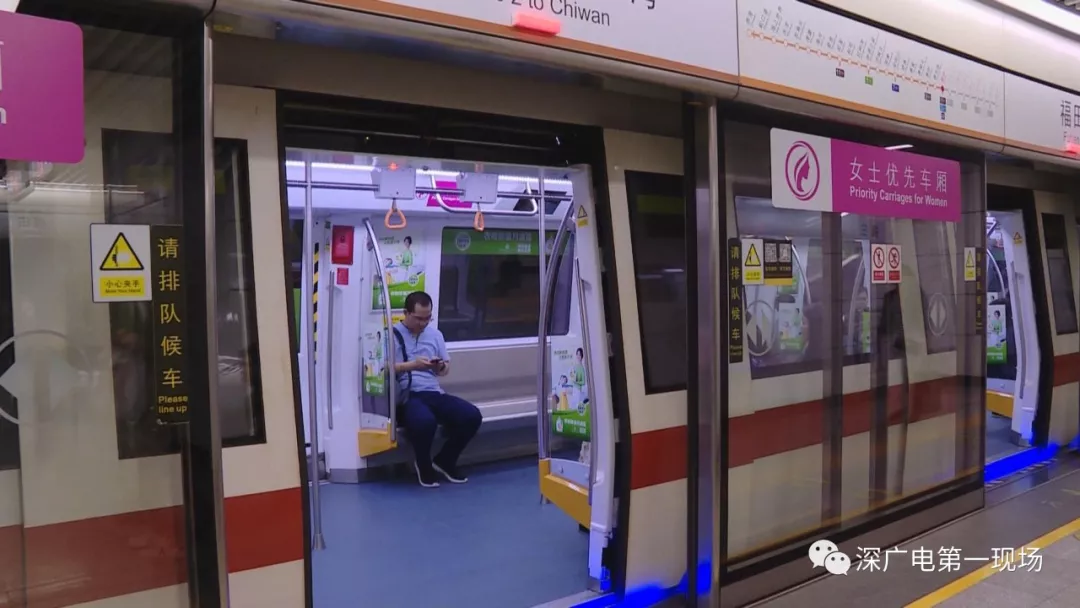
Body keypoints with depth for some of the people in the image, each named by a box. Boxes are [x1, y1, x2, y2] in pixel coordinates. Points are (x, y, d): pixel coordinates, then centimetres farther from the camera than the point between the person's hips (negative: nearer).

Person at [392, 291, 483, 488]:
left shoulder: (435, 334, 19)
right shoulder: (392, 334, 1)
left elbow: (446, 370, 21)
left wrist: (441, 367, -3)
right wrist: (411, 365, -20)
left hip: (433, 393, 6)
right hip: (406, 396, -6)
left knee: (472, 416, -16)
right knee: (425, 421, -38)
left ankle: (444, 461, 10)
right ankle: (424, 465, -2)